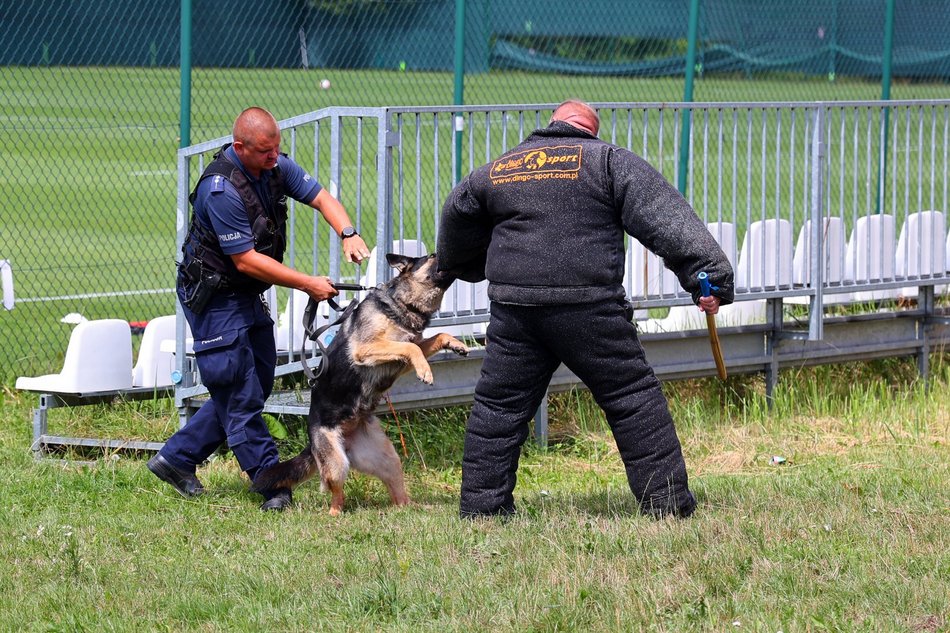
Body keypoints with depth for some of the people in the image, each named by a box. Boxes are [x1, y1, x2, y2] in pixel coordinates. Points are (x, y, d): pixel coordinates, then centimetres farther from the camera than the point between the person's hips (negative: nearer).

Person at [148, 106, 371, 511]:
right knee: (241, 392, -6)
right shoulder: (221, 190, -28)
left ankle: (177, 458, 21)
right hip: (215, 298, -9)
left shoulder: (276, 167, -3)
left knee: (256, 384, 13)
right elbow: (246, 260, -26)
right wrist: (307, 285, -24)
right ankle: (271, 484, -1)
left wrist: (348, 233, -24)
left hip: (249, 295, 9)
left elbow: (319, 197, -3)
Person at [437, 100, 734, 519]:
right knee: (633, 398, 4)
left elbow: (457, 218, 33)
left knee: (498, 406, 13)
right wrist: (708, 272, -10)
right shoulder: (610, 162, 4)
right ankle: (667, 500, 4)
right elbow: (665, 220, -6)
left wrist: (459, 268, 51)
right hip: (588, 308, -3)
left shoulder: (497, 170, 18)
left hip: (513, 310, 4)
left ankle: (480, 506, 14)